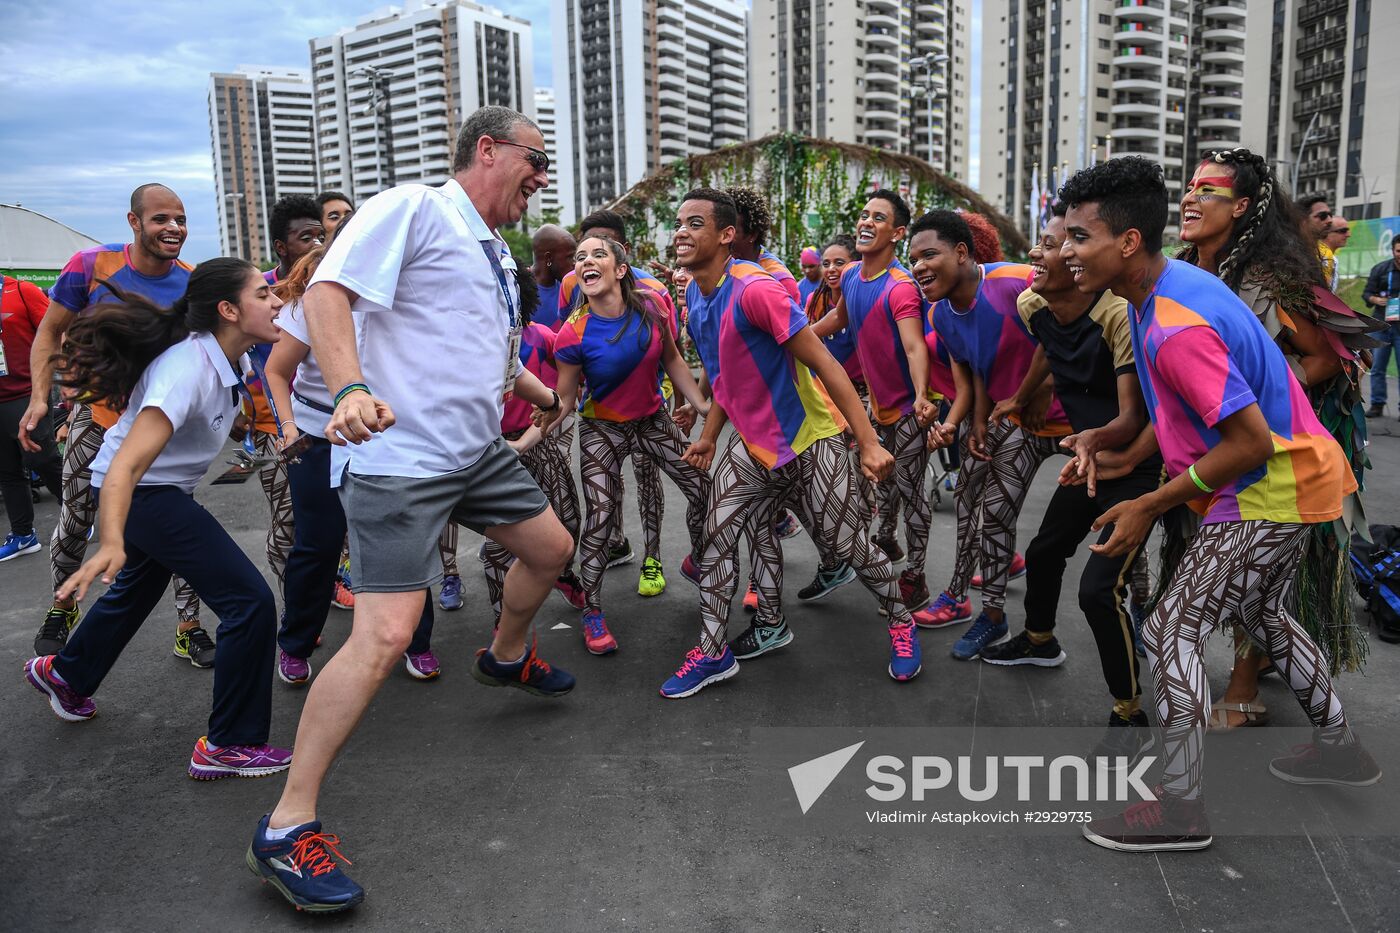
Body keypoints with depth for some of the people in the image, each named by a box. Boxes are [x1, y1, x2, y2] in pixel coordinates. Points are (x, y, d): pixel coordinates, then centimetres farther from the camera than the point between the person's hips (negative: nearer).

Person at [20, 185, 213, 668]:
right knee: (77, 520, 8)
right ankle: (62, 606, 36)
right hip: (98, 410, -1)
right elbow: (51, 333, -5)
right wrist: (39, 398, -16)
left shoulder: (193, 283, -9)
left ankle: (190, 628, 7)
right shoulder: (91, 265, -14)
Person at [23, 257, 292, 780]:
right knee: (250, 603, -16)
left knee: (139, 589, 32)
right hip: (138, 494, -10)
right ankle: (228, 746, -2)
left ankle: (65, 675, 59)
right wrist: (111, 543, -53)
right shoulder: (187, 369, -33)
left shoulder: (220, 357, -8)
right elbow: (125, 468, -41)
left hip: (164, 489, 10)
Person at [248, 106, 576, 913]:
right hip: (400, 455, -9)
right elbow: (328, 290, -21)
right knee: (386, 634, -16)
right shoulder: (413, 209, -9)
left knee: (551, 550, 21)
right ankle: (287, 828, -3)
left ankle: (507, 658, 51)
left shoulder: (496, 254, 18)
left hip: (479, 450, 10)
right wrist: (351, 388, -35)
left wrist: (546, 395, 40)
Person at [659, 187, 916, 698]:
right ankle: (712, 653, 14)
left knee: (846, 543, 1)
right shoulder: (694, 294, 3)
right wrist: (709, 436, 18)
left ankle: (900, 622, 28)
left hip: (811, 439, -7)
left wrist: (869, 443, -27)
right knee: (717, 535, 1)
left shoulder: (754, 288, -24)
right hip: (752, 441, 7)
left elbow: (824, 364, -24)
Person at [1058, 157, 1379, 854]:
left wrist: (1150, 506, -21)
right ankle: (1338, 748, 44)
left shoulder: (1175, 329, -30)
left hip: (1269, 492, -10)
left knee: (1170, 632, -7)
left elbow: (1251, 441, -28)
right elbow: (1180, 410, 13)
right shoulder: (1169, 283, 2)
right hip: (1295, 478, 10)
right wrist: (1102, 445, 3)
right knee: (1258, 610, 27)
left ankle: (1179, 807, 4)